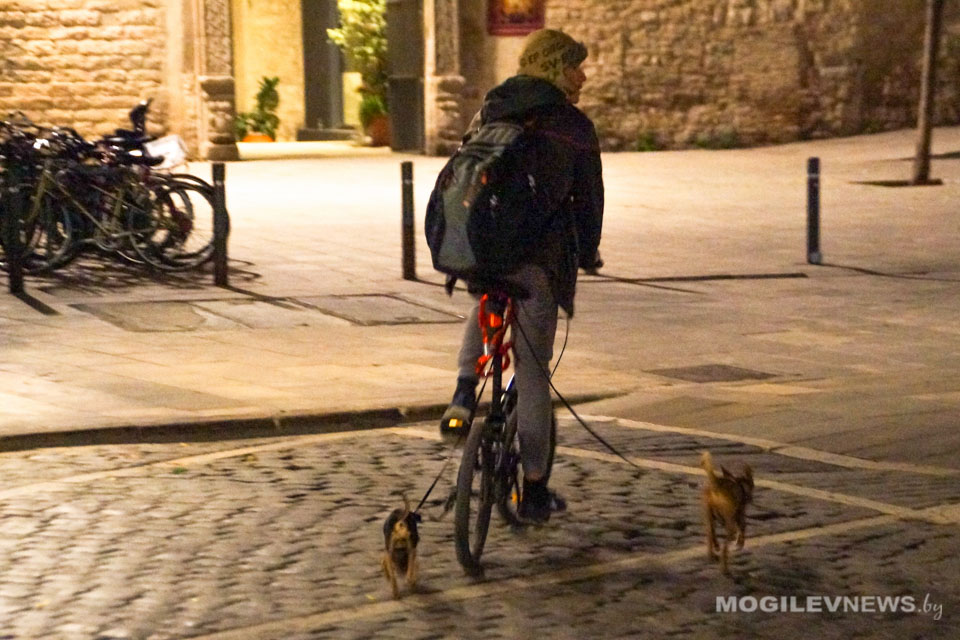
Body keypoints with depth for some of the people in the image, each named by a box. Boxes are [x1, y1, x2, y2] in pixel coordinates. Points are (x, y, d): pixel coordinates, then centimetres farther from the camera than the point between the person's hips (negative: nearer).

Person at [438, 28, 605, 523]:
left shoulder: (488, 115, 12)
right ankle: (534, 488, 10)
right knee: (532, 369, 5)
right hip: (541, 255, -4)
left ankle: (464, 396, 13)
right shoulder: (574, 127, -1)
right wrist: (588, 253, 20)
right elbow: (588, 197, 3)